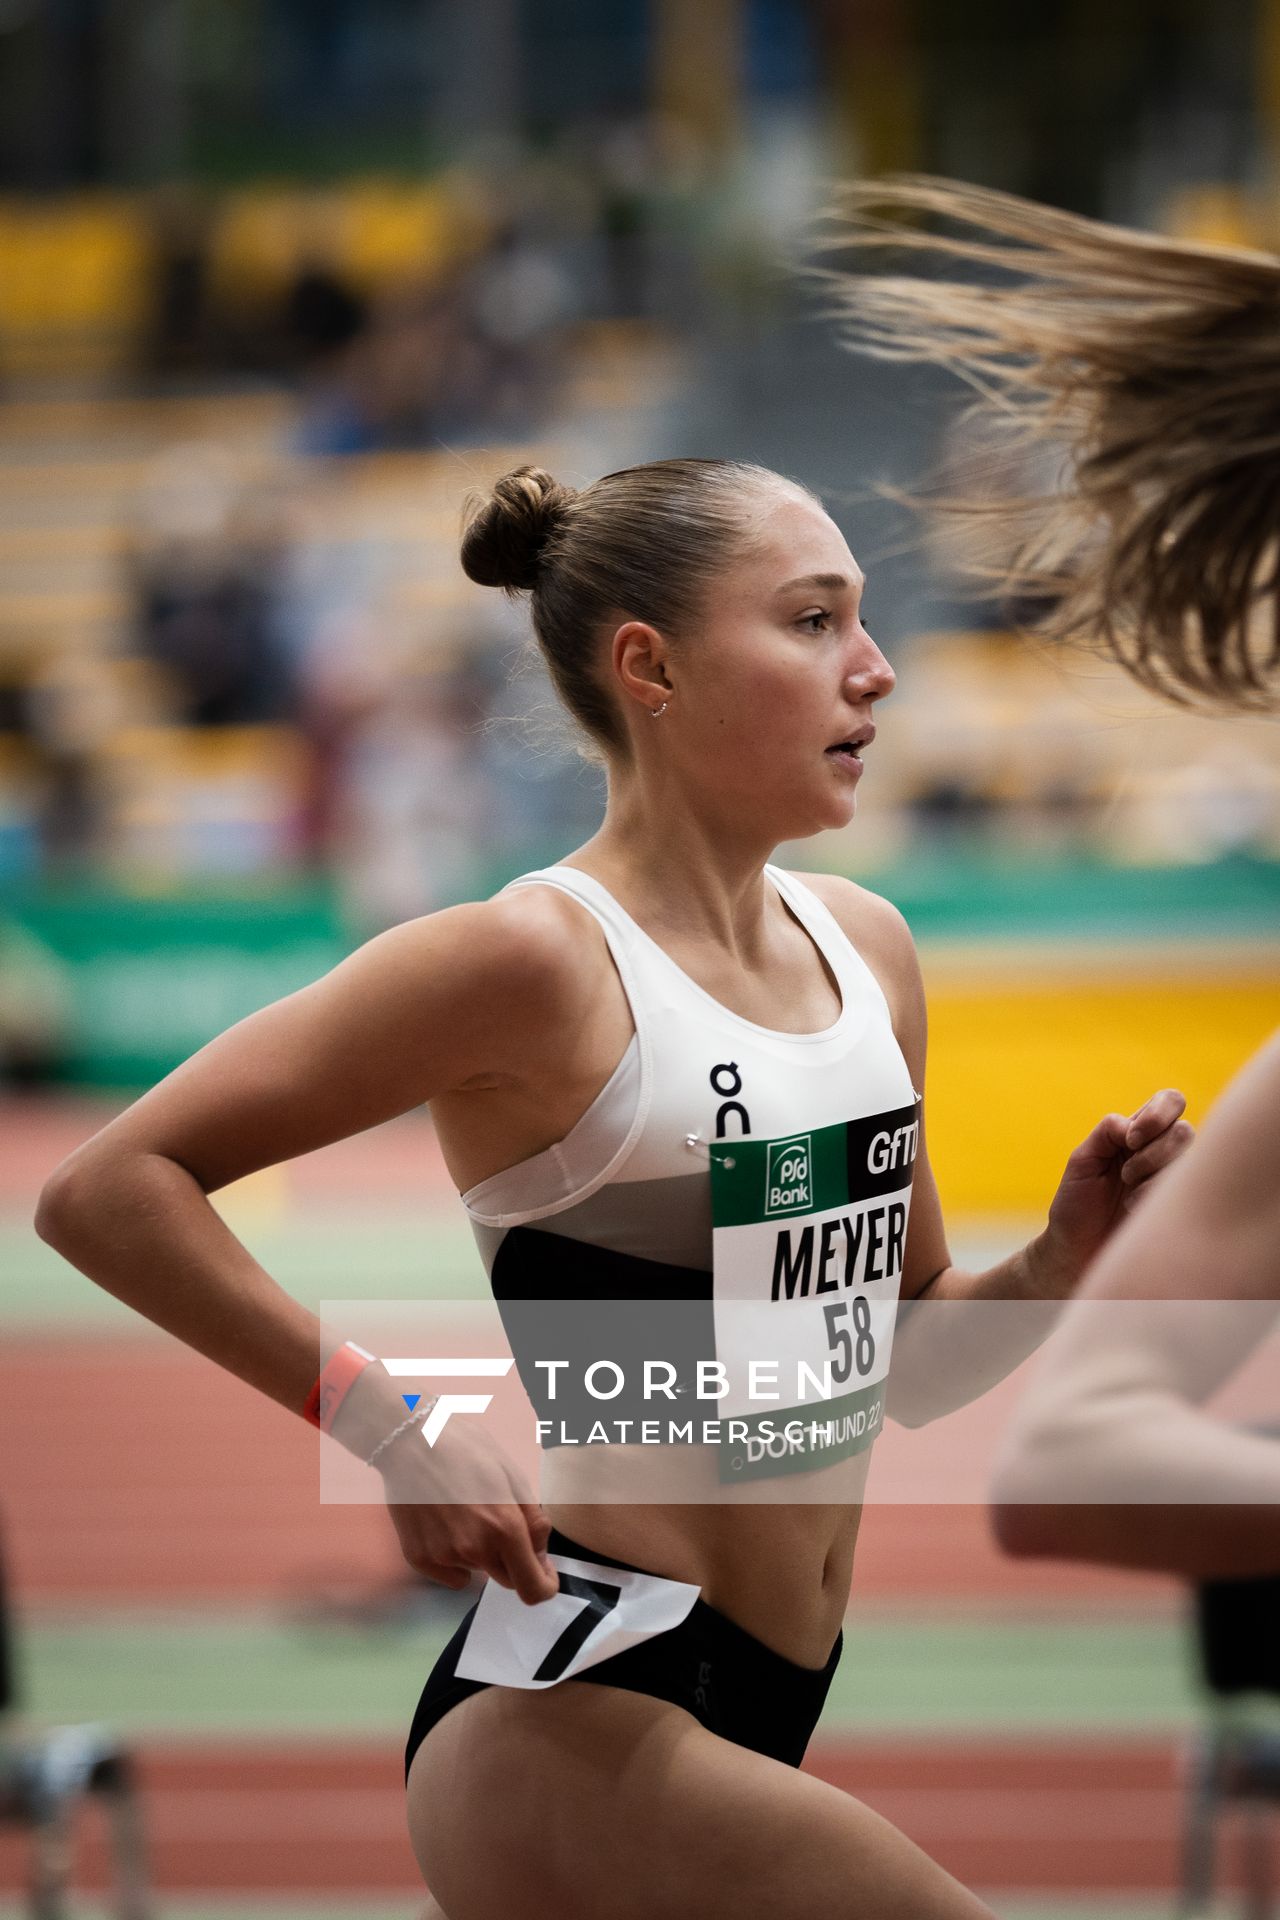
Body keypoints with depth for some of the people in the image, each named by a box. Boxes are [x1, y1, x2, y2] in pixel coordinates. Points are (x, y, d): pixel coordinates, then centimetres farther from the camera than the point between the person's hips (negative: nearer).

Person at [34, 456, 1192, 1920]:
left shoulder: (867, 949, 11)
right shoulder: (538, 960, -12)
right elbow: (108, 1191, -14)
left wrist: (1059, 1262, 1)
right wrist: (396, 1431, -18)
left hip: (760, 1719, 8)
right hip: (577, 1731, -8)